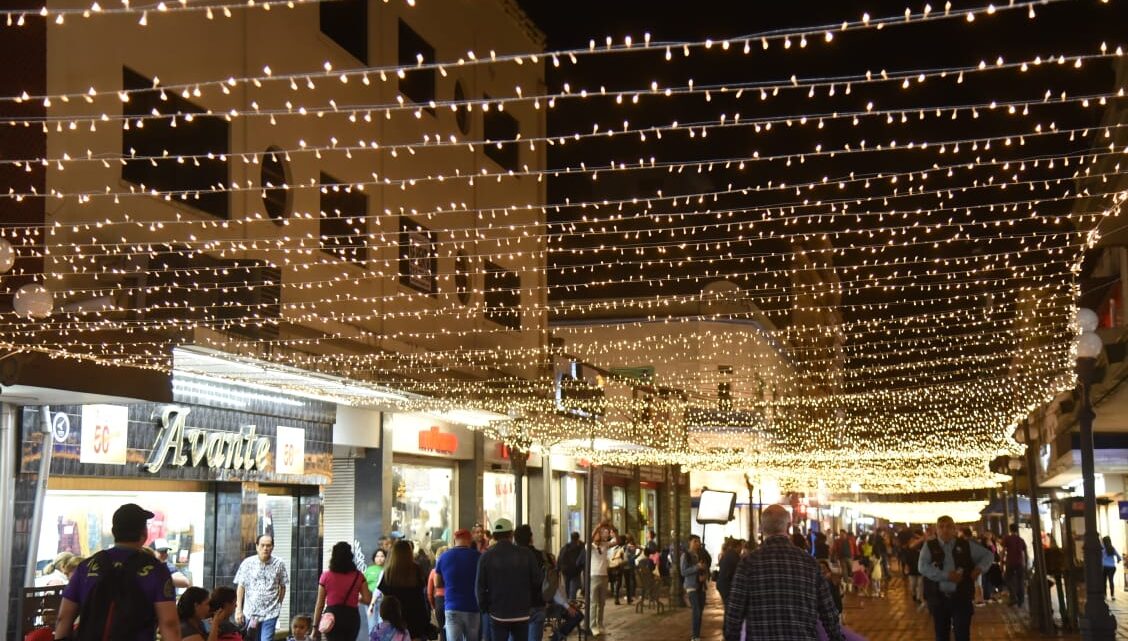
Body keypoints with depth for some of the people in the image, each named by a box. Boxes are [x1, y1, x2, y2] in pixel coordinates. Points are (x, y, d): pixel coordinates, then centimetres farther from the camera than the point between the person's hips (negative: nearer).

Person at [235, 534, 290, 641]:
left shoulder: (279, 564, -2)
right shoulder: (247, 563, -2)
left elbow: (283, 587, 7)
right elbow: (240, 587, 1)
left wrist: (278, 604, 3)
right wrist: (238, 609, -3)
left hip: (270, 613, -2)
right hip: (250, 611, 2)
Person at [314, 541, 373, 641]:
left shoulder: (326, 576, -2)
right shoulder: (358, 576, 0)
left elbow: (320, 604, -1)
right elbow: (367, 600, -5)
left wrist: (315, 626, 5)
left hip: (332, 616, -2)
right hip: (351, 617, 2)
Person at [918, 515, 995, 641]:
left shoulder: (966, 545, 5)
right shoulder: (929, 546, 2)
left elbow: (988, 555, 15)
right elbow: (923, 567, -12)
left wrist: (978, 569, -4)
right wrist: (946, 576, -18)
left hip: (961, 597, 0)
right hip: (938, 598, 0)